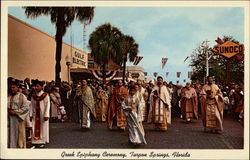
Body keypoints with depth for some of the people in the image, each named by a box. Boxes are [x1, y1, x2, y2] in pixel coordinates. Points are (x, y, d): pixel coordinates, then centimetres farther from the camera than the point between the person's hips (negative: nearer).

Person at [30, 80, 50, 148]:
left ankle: (42, 142, 10)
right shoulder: (33, 96, 6)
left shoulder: (45, 95, -8)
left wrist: (46, 115, -15)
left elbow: (48, 105, -10)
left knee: (43, 127, 2)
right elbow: (32, 106, 7)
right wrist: (31, 115, 0)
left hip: (42, 114, -4)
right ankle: (36, 142, 11)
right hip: (35, 115, 4)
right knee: (35, 128, 3)